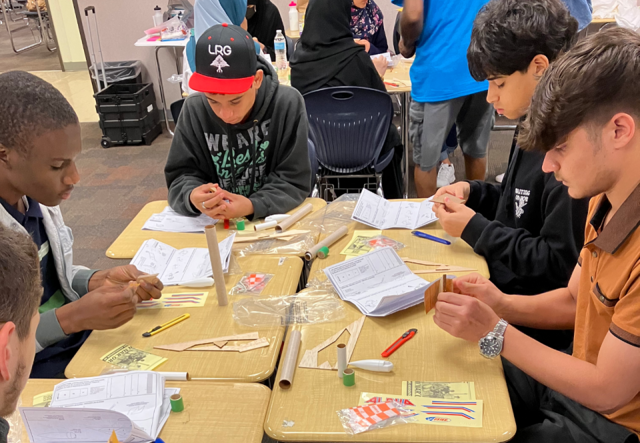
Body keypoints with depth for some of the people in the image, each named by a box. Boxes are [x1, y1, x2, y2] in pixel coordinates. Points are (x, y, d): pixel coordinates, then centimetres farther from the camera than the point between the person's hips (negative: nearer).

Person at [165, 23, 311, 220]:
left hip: (275, 219, -1)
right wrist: (192, 197, -26)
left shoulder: (288, 104, -15)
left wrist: (252, 206, -29)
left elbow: (294, 181, -13)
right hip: (214, 223, 2)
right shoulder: (194, 109, -8)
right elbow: (180, 175, -5)